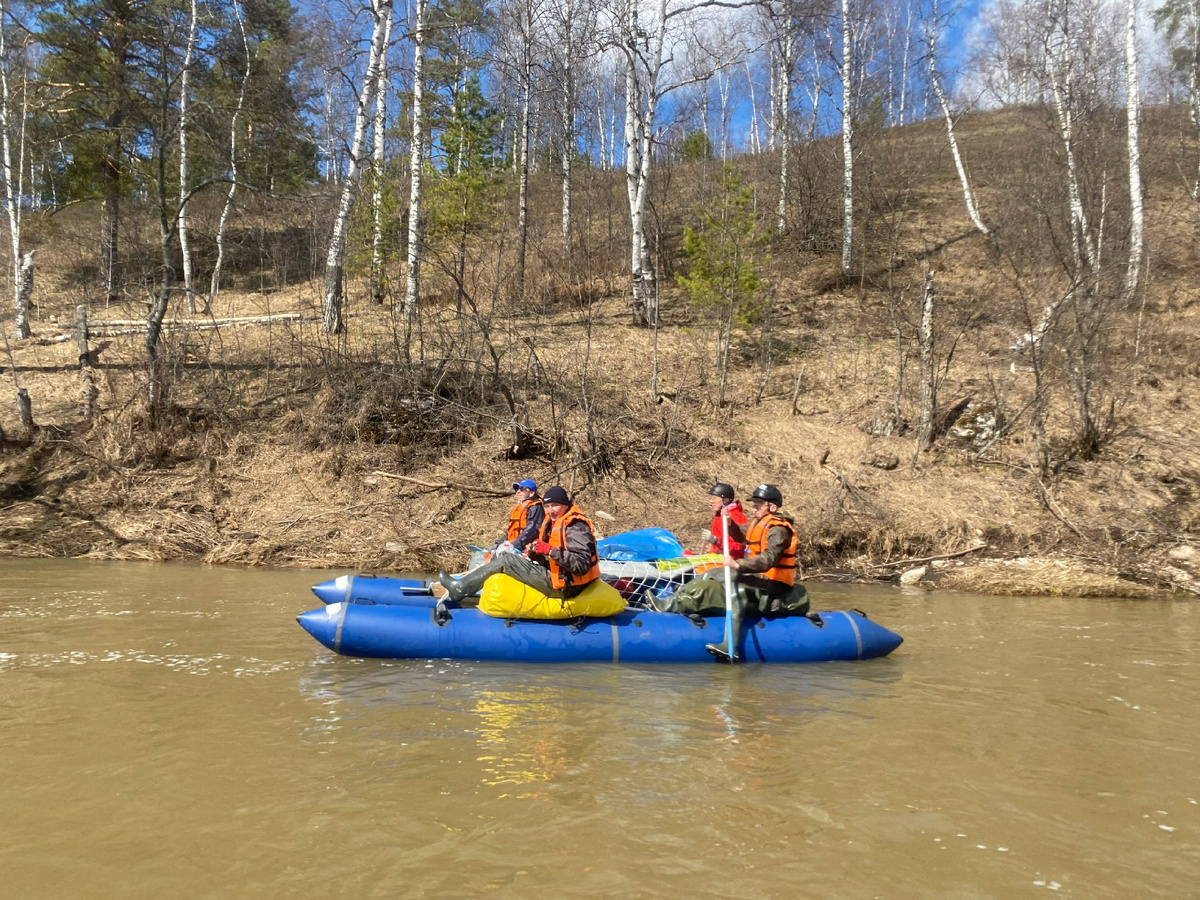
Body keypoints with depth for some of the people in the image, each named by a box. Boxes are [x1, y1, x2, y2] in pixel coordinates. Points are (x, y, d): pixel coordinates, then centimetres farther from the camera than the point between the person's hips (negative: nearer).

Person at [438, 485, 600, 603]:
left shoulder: (576, 527, -17)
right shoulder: (553, 523, 13)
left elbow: (582, 565, -27)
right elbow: (546, 559, 15)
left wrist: (550, 550, -29)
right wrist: (534, 551, -7)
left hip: (563, 586, -10)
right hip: (557, 576, 10)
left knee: (506, 560, -8)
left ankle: (461, 588, 3)